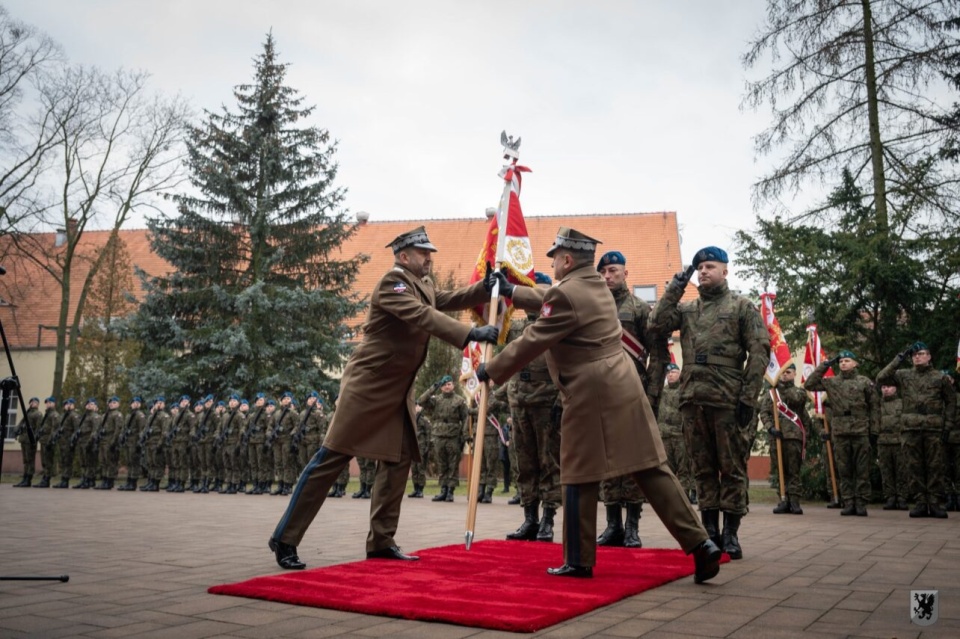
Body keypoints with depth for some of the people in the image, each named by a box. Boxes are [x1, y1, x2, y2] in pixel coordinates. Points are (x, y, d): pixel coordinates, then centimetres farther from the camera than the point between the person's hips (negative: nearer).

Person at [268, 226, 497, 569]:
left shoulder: (423, 284, 14)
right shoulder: (392, 283, -16)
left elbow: (451, 300, 14)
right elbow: (423, 317, -29)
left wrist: (488, 286, -1)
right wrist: (471, 334, -38)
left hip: (397, 391, 9)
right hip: (368, 385, -9)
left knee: (398, 460, 7)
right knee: (332, 458, -6)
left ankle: (381, 541, 14)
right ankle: (284, 538, 2)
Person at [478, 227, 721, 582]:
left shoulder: (566, 293, -13)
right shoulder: (595, 286, 16)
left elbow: (531, 342, -9)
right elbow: (548, 303, 32)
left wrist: (491, 370, 3)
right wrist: (510, 291, 37)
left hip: (591, 395, -9)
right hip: (623, 388, 9)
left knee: (579, 478, 3)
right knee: (651, 469, 8)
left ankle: (578, 561, 12)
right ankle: (699, 543, 5)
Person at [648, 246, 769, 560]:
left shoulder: (742, 307, 4)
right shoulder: (686, 309, 16)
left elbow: (759, 352, -2)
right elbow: (657, 323, 1)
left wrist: (748, 397, -10)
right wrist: (675, 288, 2)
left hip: (728, 401, -4)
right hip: (692, 401, 4)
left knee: (731, 467, 2)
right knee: (703, 468, 8)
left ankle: (730, 533, 9)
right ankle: (710, 531, 16)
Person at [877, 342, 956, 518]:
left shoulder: (940, 377, 8)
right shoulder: (903, 376, 10)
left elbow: (951, 401, 10)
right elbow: (881, 378, -2)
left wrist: (948, 425, 2)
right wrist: (897, 360, -4)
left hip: (934, 429, -1)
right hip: (911, 429, 1)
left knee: (935, 466, 0)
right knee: (914, 467, 2)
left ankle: (934, 503, 6)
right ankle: (920, 502, 8)